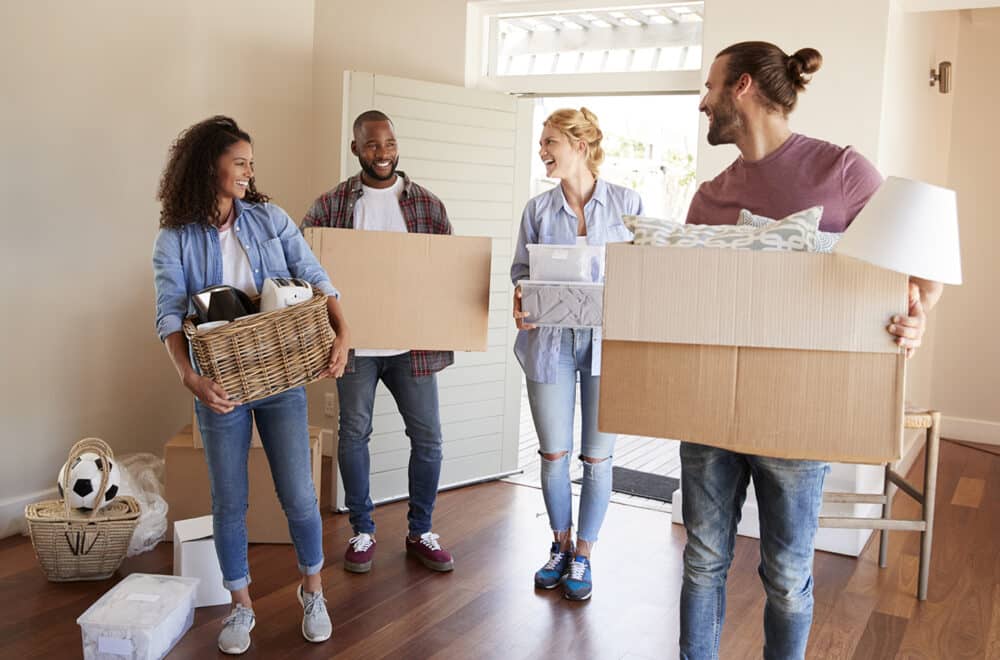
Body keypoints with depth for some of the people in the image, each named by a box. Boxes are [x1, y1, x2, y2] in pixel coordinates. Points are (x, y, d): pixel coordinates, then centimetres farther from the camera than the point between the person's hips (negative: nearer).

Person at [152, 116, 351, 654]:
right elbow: (169, 315, -12)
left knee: (299, 495, 4)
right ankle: (241, 606, 28)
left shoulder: (271, 220, 3)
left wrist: (342, 332, -19)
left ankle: (312, 590, 27)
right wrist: (189, 376, -29)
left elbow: (315, 279, -2)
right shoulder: (175, 240, -3)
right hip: (221, 387, -1)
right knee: (229, 503, 9)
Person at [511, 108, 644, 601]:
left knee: (598, 456, 7)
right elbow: (521, 271, 8)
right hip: (550, 342, 2)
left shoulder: (627, 203, -1)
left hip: (608, 342, -1)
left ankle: (583, 555, 24)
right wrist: (520, 300, -13)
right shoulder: (538, 209, 5)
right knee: (553, 453, 9)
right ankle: (560, 546, 30)